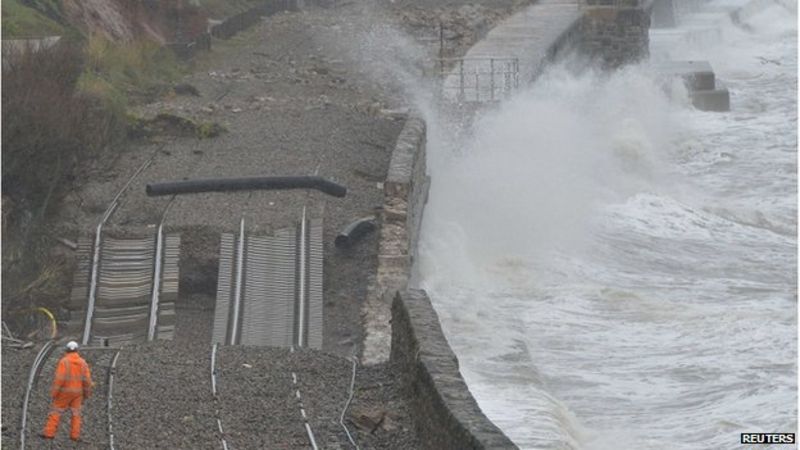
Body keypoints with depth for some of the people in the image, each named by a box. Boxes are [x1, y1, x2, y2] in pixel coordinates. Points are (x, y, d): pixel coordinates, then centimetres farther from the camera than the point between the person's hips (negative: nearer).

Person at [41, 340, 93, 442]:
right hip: (77, 392, 3)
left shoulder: (64, 361, -14)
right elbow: (87, 380, -3)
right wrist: (87, 393, 8)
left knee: (56, 411, 4)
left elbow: (59, 379, -19)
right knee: (75, 413, 10)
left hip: (65, 391, -3)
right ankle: (75, 435, 5)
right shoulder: (83, 362, -2)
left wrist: (54, 392, -13)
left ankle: (49, 433, 1)